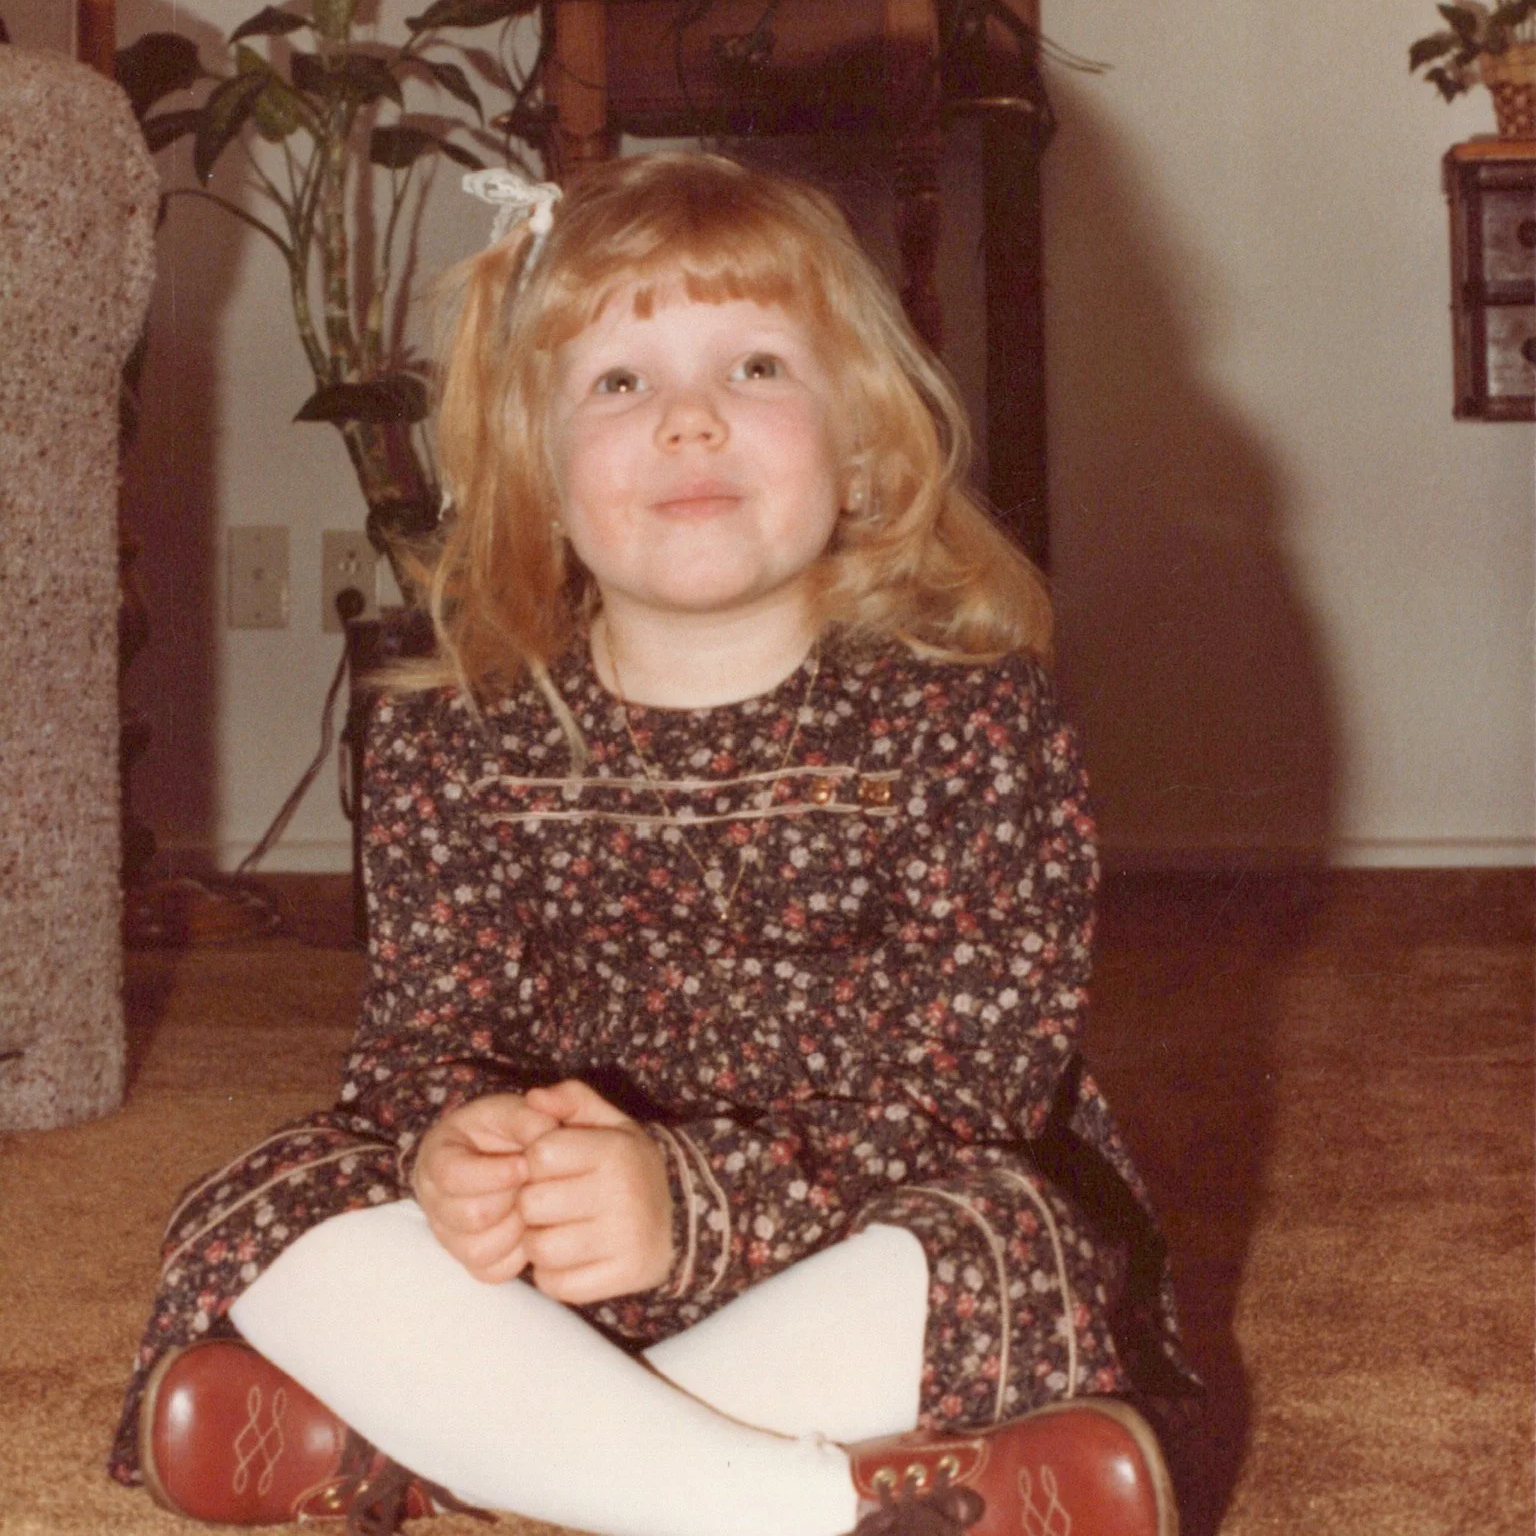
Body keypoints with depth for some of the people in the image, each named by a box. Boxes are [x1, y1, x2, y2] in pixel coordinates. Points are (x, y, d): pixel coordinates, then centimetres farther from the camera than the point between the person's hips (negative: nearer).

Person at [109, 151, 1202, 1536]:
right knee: (255, 1221, -19)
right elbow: (428, 1031, -3)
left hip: (868, 1244, -2)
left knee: (1002, 1242, -34)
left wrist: (695, 1194, -33)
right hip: (547, 1263, 3)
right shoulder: (456, 743, -1)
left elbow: (970, 1086, -18)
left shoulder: (971, 712, -11)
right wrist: (458, 1147, -29)